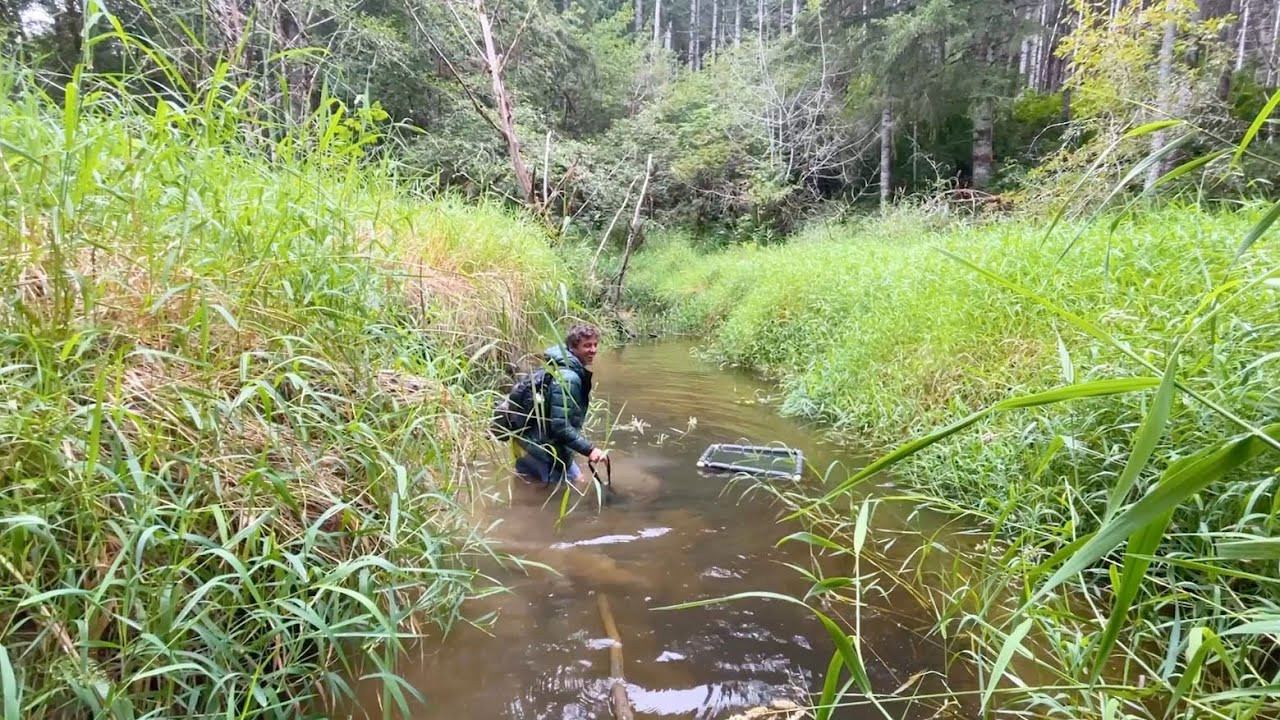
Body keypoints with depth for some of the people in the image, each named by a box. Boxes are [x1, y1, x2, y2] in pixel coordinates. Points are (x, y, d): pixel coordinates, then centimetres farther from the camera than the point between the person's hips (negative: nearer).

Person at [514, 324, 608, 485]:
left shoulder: (574, 371, 6)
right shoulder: (567, 378, -25)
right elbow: (560, 426, -29)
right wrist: (589, 449, -29)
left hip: (551, 443, 9)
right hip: (547, 446, -9)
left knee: (576, 479, 21)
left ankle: (531, 464, 20)